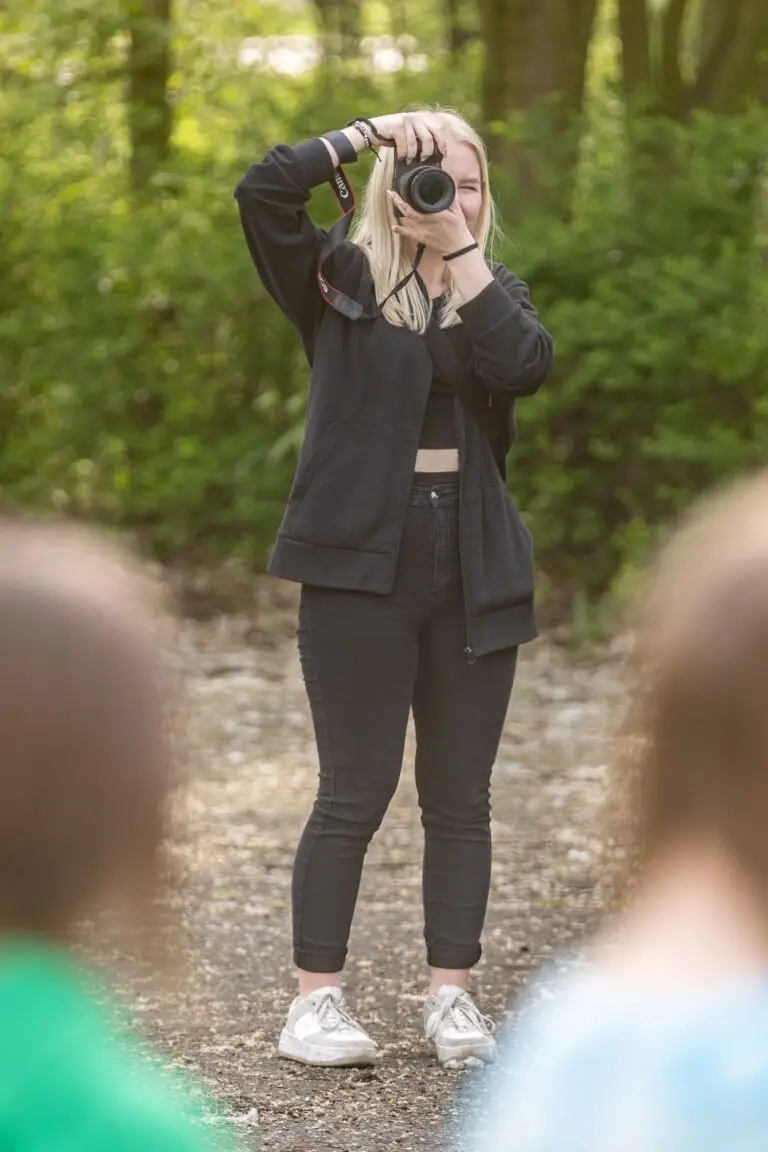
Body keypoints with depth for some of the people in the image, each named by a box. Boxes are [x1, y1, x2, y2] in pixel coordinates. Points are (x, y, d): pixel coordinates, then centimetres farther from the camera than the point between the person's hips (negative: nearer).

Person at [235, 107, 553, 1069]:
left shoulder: (496, 292, 11)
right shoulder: (341, 279, 3)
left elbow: (525, 365, -11)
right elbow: (262, 188, -13)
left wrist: (461, 248, -11)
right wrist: (372, 132, -11)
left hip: (473, 572, 3)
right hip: (361, 565, -3)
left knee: (460, 797, 6)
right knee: (355, 793, -1)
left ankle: (451, 998, 13)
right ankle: (316, 1001, 5)